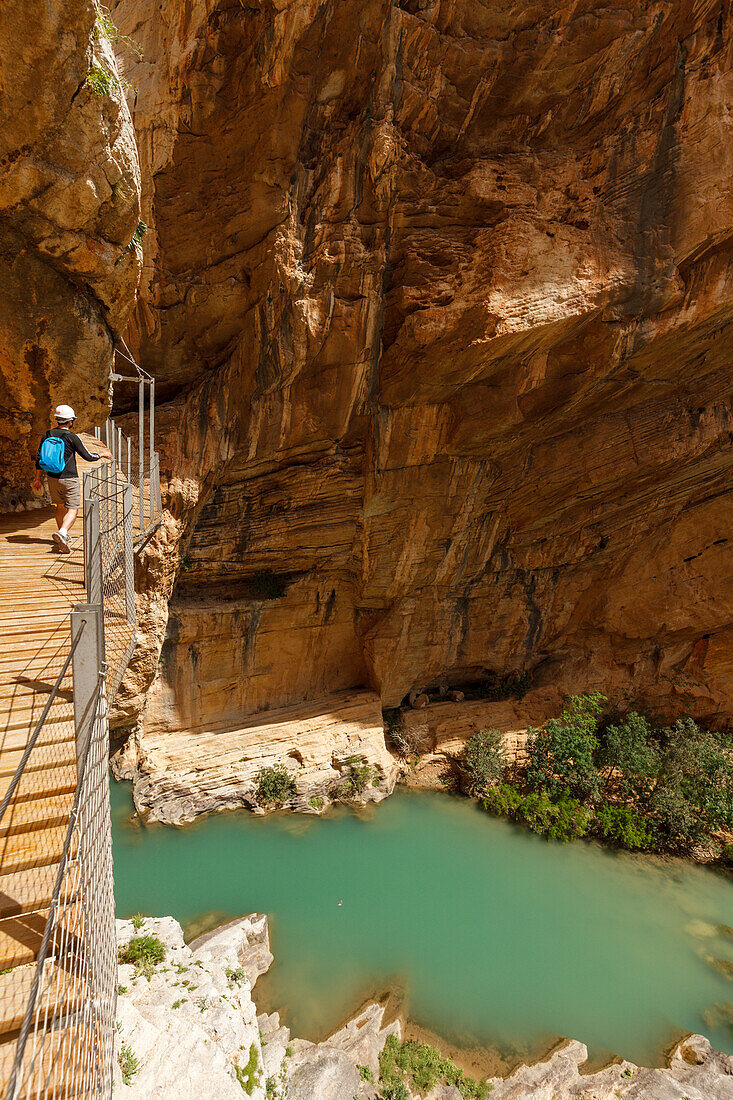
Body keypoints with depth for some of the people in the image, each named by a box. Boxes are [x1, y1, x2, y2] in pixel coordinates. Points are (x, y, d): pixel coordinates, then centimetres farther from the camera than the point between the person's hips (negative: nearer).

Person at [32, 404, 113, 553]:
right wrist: (103, 454, 13)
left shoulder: (47, 435, 5)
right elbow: (88, 457, -6)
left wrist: (37, 479, 17)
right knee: (72, 509, -4)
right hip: (69, 479, -6)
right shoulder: (72, 437, -11)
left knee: (60, 506, 20)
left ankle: (64, 535, 28)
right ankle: (62, 533, -26)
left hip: (52, 478, 6)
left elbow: (39, 458, 9)